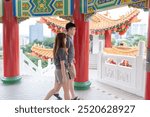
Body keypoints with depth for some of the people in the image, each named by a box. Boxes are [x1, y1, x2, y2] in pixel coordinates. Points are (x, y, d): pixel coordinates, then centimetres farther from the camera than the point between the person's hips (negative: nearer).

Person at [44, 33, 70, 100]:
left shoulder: (56, 50, 8)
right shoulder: (61, 50, -20)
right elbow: (62, 64, -22)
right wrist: (64, 77, -20)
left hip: (57, 71, 9)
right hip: (62, 72, -9)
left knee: (55, 89, 18)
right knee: (66, 90, 4)